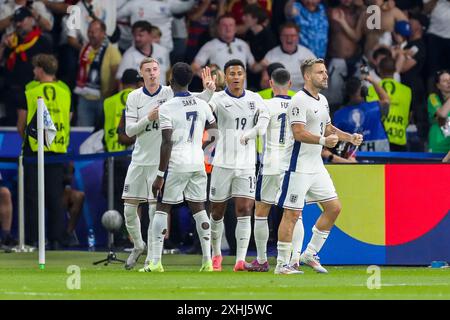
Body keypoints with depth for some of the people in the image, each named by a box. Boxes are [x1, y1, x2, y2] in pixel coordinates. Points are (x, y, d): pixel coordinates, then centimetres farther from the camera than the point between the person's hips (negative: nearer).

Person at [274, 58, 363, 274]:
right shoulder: (299, 101, -14)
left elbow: (328, 129, 26)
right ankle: (282, 264, 0)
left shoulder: (322, 101, 15)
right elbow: (299, 133, -23)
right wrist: (323, 140, -32)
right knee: (292, 214, -6)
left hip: (317, 167, 9)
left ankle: (310, 254, 17)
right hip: (298, 166, -9)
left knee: (334, 207, 8)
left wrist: (350, 137, 13)